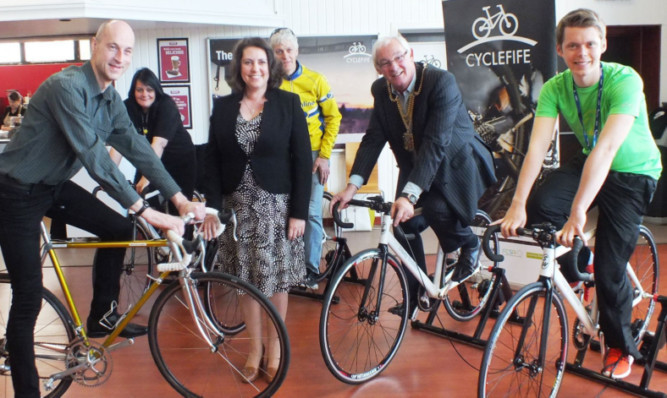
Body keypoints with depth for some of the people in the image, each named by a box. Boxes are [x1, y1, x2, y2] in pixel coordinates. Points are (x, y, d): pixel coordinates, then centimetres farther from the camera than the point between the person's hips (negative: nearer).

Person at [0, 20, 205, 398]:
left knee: (118, 229, 4)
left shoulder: (111, 99, 0)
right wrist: (145, 210, -34)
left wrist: (180, 198, -8)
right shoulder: (66, 86, -27)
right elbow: (94, 155, -33)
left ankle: (101, 317, 20)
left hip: (54, 185, 8)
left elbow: (137, 148, 0)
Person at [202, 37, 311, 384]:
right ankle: (255, 346, 26)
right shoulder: (223, 107, 5)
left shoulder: (288, 103, -3)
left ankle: (275, 346, 25)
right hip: (236, 205, 2)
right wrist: (212, 207, -5)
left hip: (277, 205, -2)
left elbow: (302, 160, -5)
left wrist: (299, 211, -9)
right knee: (245, 280, 8)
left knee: (277, 279, 6)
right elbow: (212, 160, 4)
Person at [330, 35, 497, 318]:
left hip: (456, 162, -5)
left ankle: (469, 245, 4)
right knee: (405, 223, -6)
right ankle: (416, 293, 17)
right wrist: (353, 185, -21)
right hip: (415, 165, 6)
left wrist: (409, 195, -44)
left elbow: (435, 143, -35)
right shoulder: (381, 90, -7)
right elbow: (373, 138, -9)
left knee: (435, 207, -30)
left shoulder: (442, 82, -27)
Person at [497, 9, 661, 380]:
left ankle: (622, 347, 19)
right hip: (588, 163, 4)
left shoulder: (625, 80, -29)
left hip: (633, 173, -4)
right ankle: (577, 263, 8)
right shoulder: (555, 88, -15)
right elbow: (537, 147, -24)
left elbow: (606, 147, -39)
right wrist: (518, 205, -37)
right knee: (540, 204, -25)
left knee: (609, 268, -9)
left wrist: (578, 212, -48)